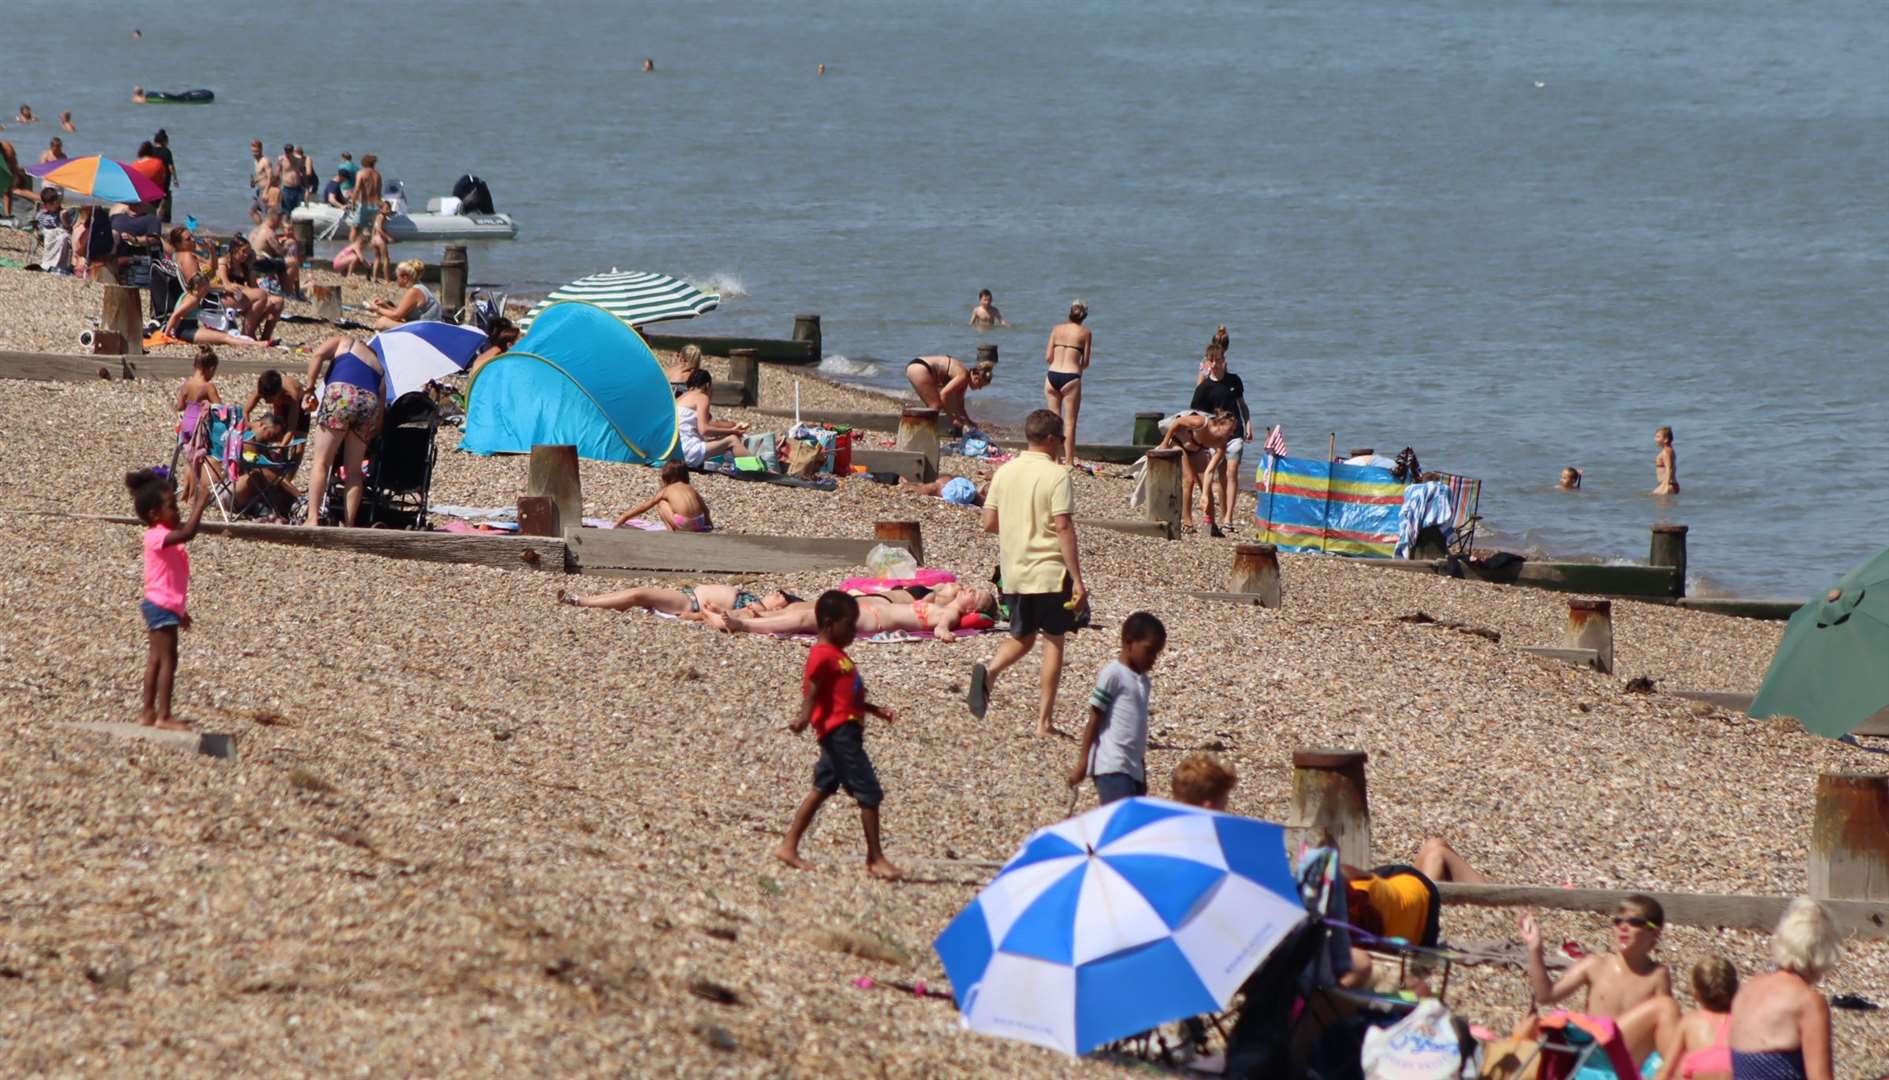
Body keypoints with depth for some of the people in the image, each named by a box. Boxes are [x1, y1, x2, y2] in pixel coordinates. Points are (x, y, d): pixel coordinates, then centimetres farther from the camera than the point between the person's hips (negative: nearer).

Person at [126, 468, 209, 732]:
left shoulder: (164, 537, 15)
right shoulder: (157, 536, -19)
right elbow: (187, 533, -37)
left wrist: (180, 609, 27)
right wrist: (200, 505, -33)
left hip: (167, 606, 11)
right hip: (161, 606, -11)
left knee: (156, 660, 13)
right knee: (168, 659, -9)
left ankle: (148, 712, 17)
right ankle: (163, 716, -8)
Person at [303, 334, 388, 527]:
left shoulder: (346, 341, 25)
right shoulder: (379, 367, 33)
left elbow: (318, 354, 5)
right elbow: (381, 410, 24)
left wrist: (309, 388, 7)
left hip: (342, 394, -4)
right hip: (370, 402, 4)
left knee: (321, 463, 0)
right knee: (354, 470, 13)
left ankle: (312, 519, -10)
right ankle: (349, 524, 5)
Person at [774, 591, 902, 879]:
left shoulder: (837, 655, 19)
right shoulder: (823, 655, -13)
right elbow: (812, 690, -22)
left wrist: (877, 711, 24)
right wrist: (805, 717, -37)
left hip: (847, 730, 11)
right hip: (839, 731, -11)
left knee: (822, 788, 15)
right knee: (869, 793, -8)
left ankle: (789, 847, 20)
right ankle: (876, 858, -3)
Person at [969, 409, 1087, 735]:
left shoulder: (1005, 472, 5)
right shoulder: (1057, 475, -12)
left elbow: (989, 522, 7)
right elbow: (1063, 528, -17)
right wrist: (1077, 580, -15)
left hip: (1014, 571, 5)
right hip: (1050, 573, -5)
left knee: (1021, 638, 17)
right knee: (1053, 641, 5)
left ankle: (989, 672, -14)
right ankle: (1044, 720, 4)